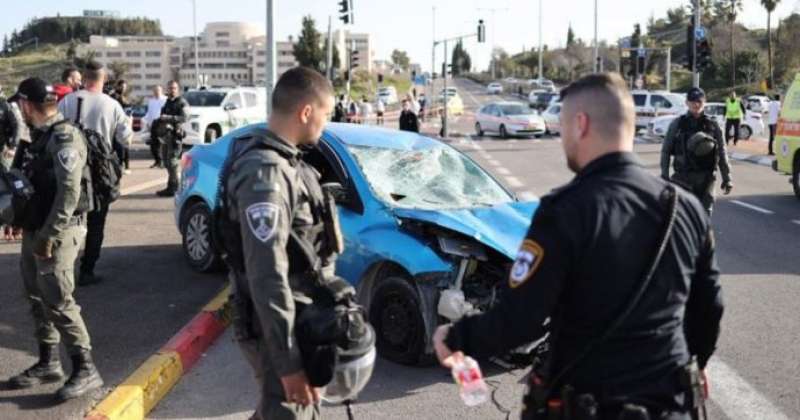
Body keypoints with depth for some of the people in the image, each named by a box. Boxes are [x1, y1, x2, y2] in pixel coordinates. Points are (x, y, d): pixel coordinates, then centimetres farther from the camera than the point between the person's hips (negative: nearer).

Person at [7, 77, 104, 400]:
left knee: (58, 303, -8)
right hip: (34, 230, 9)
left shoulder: (65, 137, -16)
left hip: (58, 232, -9)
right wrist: (18, 218, 11)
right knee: (38, 299, 14)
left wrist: (48, 237, -22)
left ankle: (85, 370, 0)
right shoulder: (40, 136, 12)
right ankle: (48, 364, 26)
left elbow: (69, 193, -22)